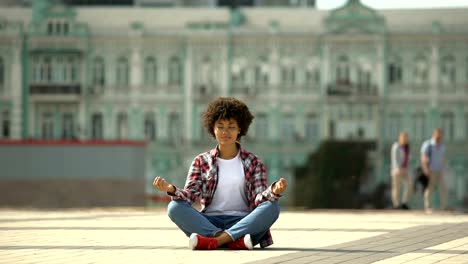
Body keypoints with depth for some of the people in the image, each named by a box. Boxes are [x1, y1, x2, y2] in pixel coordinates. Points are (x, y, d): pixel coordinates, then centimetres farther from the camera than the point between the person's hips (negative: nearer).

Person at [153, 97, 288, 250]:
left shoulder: (253, 163, 11)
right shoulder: (202, 162, 13)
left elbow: (259, 199, -2)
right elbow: (189, 195, 0)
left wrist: (274, 191, -26)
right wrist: (171, 189, -23)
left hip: (244, 223, 0)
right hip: (209, 223, 1)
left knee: (272, 207, -29)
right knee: (174, 207, -25)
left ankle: (214, 241, -38)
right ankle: (236, 241, -38)